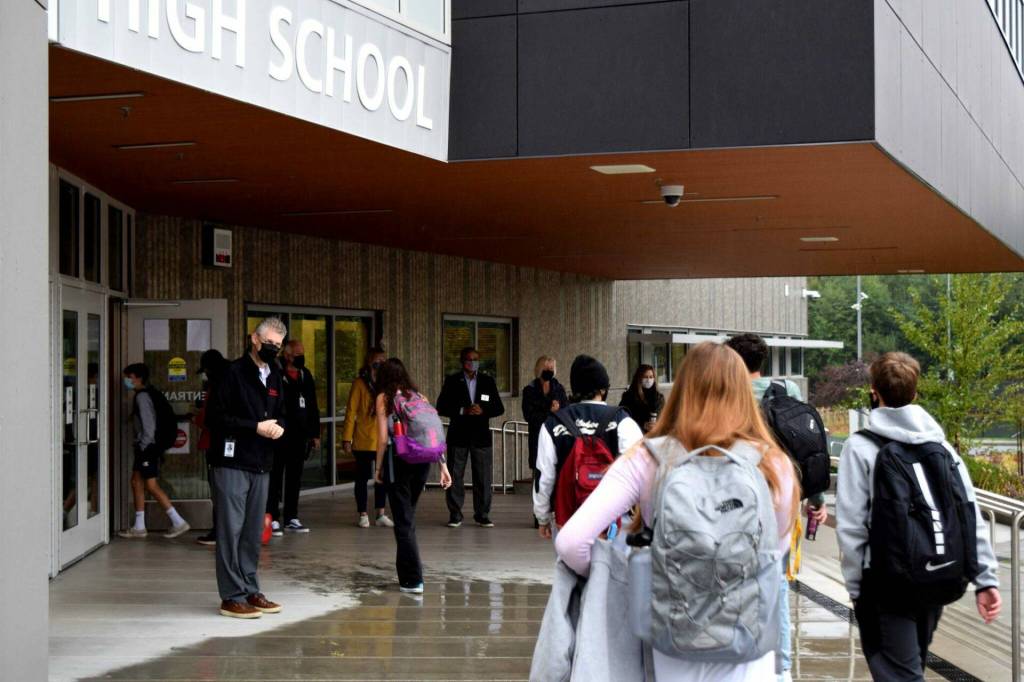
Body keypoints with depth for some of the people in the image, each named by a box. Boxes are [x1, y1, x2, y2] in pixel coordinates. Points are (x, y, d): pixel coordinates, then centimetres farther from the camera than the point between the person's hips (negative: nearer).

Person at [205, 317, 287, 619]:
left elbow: (280, 413, 25)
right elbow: (215, 416, -13)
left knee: (253, 532, 12)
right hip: (232, 463, -7)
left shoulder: (274, 377, 15)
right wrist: (256, 427, -16)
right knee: (231, 530, -4)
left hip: (261, 465, 7)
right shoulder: (234, 372, -8)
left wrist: (278, 427, 1)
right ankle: (232, 597, 0)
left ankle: (250, 591, 20)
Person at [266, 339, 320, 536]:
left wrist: (315, 433, 16)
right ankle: (273, 519, 1)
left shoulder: (306, 375, 13)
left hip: (299, 435, 7)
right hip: (279, 436, -6)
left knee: (295, 479, 11)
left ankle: (292, 518, 18)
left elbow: (312, 407, 19)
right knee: (275, 478, -2)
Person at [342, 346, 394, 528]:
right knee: (363, 477, 6)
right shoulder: (360, 383, -5)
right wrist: (347, 438, -11)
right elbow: (351, 411, -6)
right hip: (364, 440, -4)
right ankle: (363, 515, 14)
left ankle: (380, 515, 17)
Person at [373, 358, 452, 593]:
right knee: (409, 516, 20)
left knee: (403, 521, 0)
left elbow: (383, 439, -6)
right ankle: (405, 569, 27)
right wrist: (443, 466, 7)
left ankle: (413, 580, -2)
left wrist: (378, 468, 3)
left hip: (398, 459, -4)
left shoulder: (384, 399, -1)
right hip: (422, 461, 4)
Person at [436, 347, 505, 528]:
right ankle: (455, 515, 8)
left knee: (483, 477, 0)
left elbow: (499, 408, 8)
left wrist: (483, 410, -11)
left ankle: (482, 515, 8)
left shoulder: (488, 382, 9)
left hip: (481, 436, 1)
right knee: (455, 476, 0)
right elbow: (441, 408, -2)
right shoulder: (452, 381, 4)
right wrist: (463, 411, -14)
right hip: (458, 436, -1)